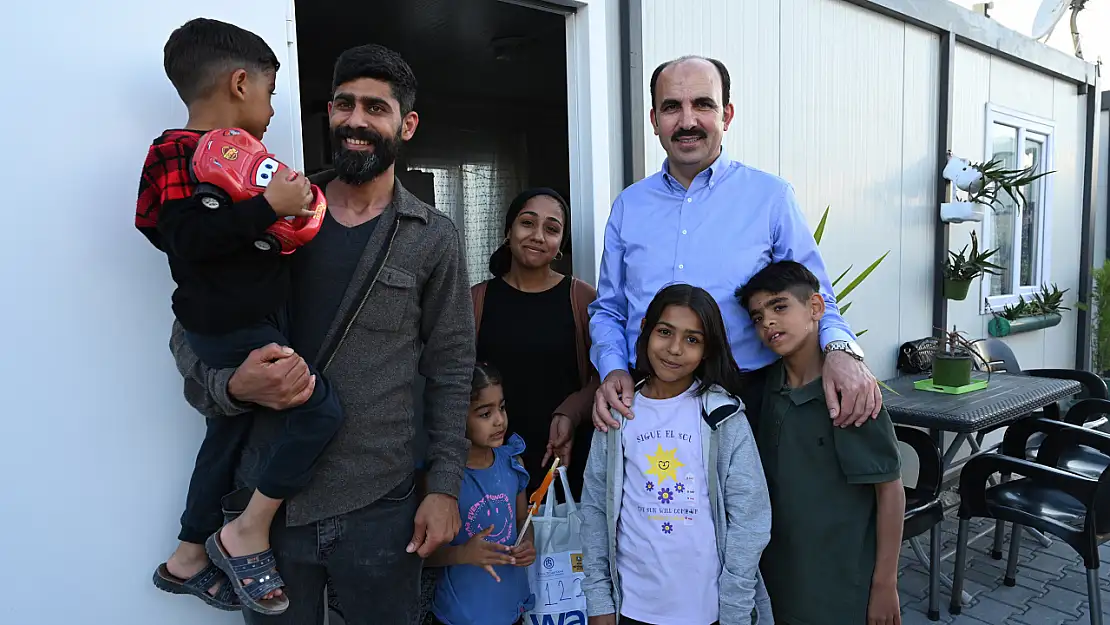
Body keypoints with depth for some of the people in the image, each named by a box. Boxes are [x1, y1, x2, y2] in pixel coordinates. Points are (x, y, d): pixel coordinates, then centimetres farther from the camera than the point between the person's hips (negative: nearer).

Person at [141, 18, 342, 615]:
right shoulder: (181, 152, -14)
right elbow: (188, 236, -26)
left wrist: (289, 201, 14)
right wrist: (268, 204, -28)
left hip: (255, 321, 10)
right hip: (229, 330, -10)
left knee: (228, 433, 18)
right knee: (321, 410, -16)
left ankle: (188, 557, 36)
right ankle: (247, 532, 2)